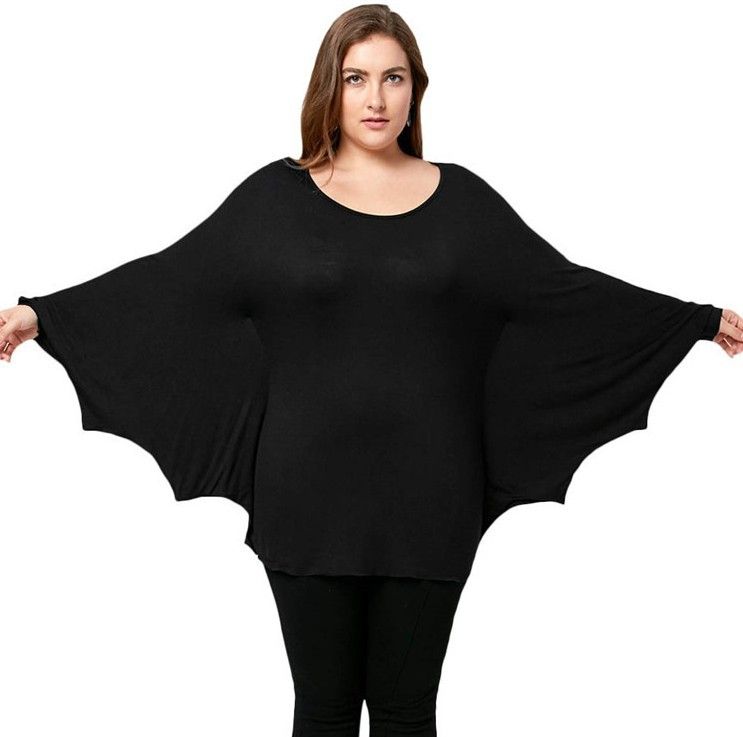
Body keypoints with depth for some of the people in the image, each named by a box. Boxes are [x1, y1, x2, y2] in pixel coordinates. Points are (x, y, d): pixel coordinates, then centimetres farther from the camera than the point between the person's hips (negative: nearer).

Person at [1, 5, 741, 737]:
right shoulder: (276, 195, 2)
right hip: (311, 499, -1)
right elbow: (168, 282, -2)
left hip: (427, 502, 1)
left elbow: (565, 287, 8)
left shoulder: (460, 198, 5)